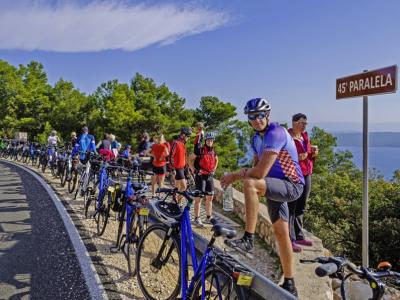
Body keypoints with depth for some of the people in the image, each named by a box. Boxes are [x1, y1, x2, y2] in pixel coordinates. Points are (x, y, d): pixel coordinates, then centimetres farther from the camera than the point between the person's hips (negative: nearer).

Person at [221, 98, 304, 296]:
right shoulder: (257, 138, 7)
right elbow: (256, 167, 10)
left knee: (249, 183, -32)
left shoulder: (276, 133, -22)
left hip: (291, 185, -9)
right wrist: (241, 173, -12)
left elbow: (261, 172, -29)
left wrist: (235, 176, -17)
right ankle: (289, 284, 25)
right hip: (275, 186, 9)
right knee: (281, 232, 12)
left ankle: (248, 240, -25)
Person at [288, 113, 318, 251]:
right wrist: (297, 158, -24)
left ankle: (299, 236, 26)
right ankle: (290, 240, 1)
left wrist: (313, 153, 3)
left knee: (301, 208, 14)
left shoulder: (305, 136, 15)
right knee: (291, 208, -5)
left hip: (306, 175, 8)